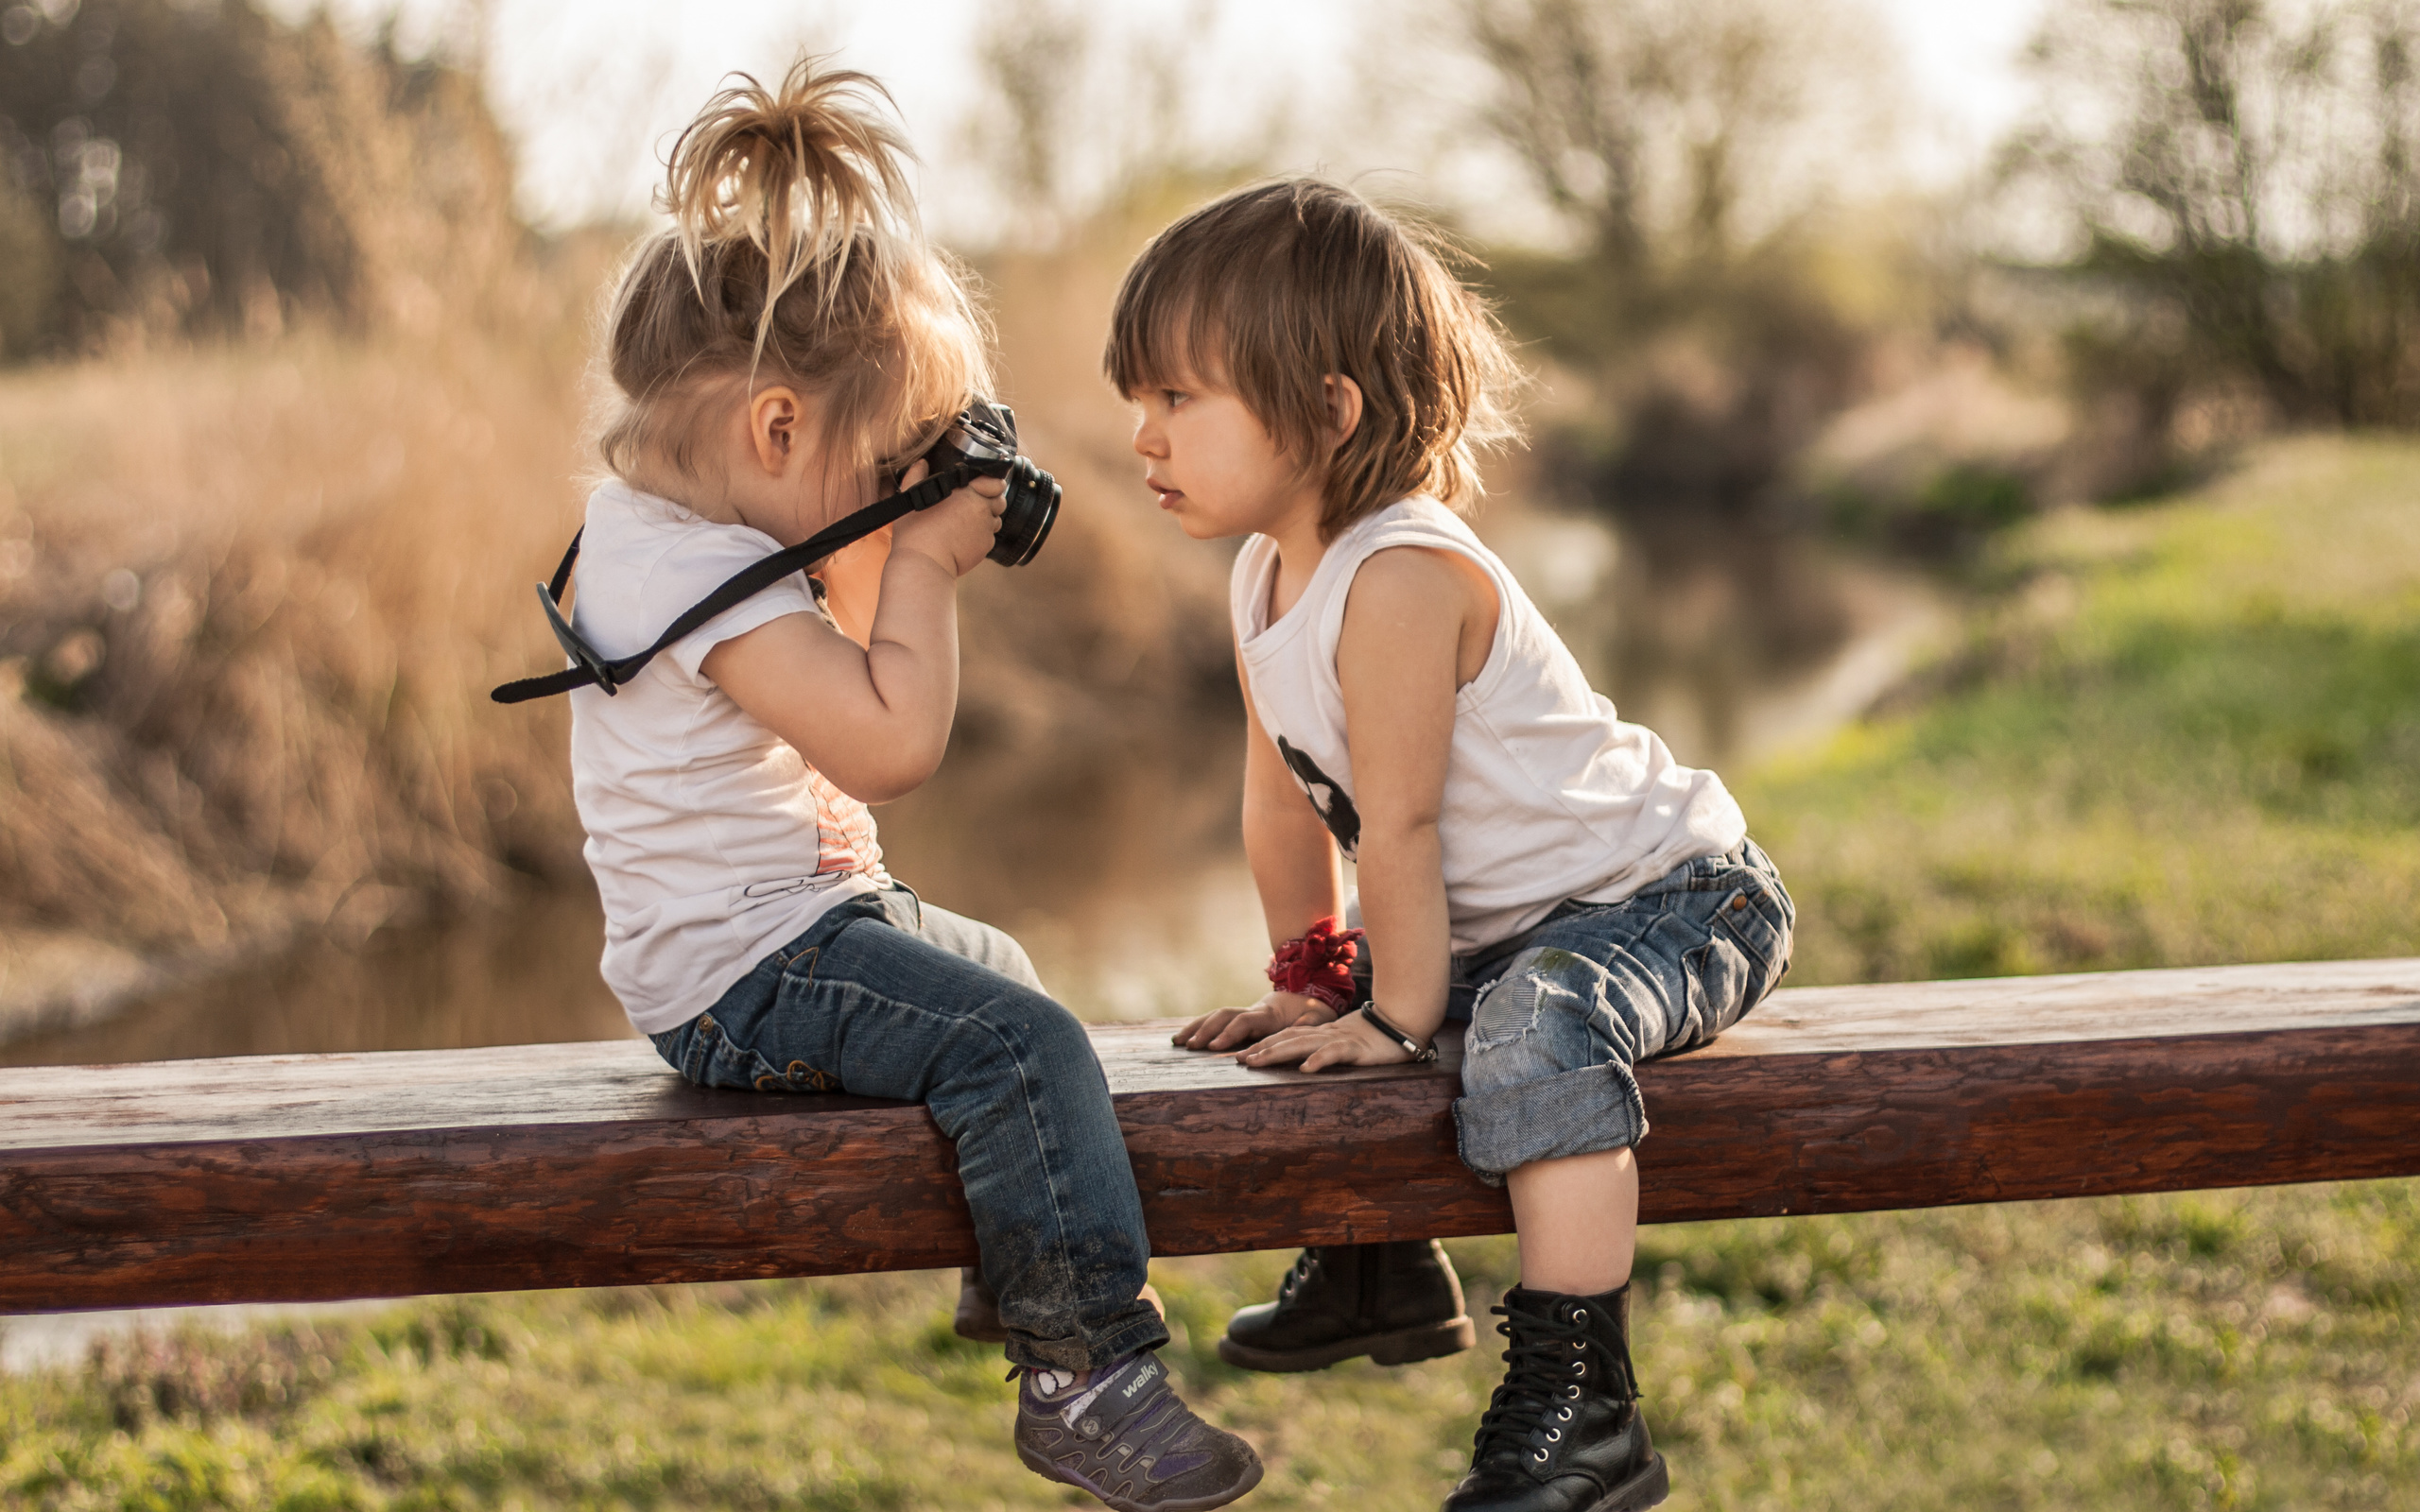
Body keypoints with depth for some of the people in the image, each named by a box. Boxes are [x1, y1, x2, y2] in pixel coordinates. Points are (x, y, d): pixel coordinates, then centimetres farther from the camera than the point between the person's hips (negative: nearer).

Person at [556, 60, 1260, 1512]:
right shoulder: (696, 574, -25)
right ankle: (1085, 1376, -20)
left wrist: (894, 553, 8)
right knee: (1022, 1047, -24)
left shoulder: (660, 526, 9)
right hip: (744, 973, -11)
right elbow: (893, 740, -29)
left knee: (1000, 968, 29)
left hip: (797, 923, 11)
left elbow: (851, 682, 23)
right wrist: (924, 563, -18)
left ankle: (1040, 1270, 42)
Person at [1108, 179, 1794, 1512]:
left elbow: (1399, 825, -24)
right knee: (1320, 1025, 22)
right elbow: (1283, 800, 10)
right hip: (1503, 926, 10)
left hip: (1667, 899, -10)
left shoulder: (1400, 577, -28)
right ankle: (1380, 1270, 41)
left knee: (1539, 1030, -38)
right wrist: (1311, 979, 14)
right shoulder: (1265, 577, 2)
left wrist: (1399, 1015, -18)